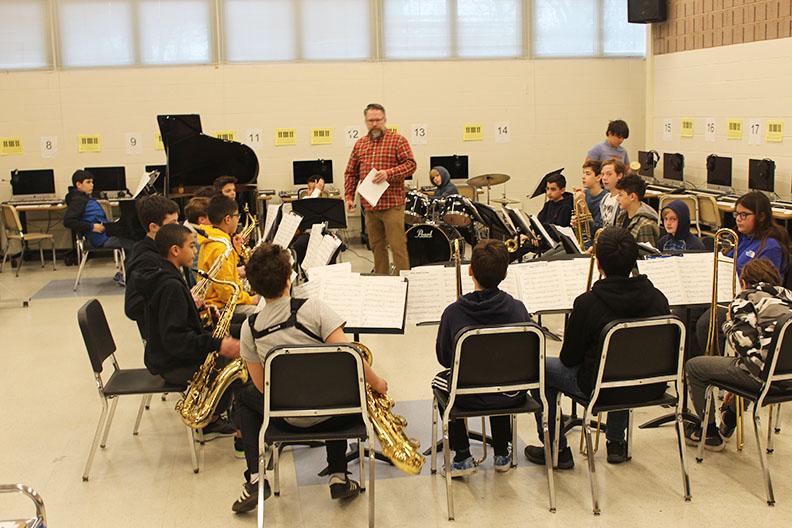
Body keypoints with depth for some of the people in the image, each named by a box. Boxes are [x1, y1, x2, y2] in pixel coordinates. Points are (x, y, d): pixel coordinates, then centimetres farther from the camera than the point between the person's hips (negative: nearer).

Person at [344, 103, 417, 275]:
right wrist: (349, 196, 7)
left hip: (392, 204, -5)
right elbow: (351, 173, 18)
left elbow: (410, 164, -8)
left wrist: (389, 173, -21)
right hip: (369, 206, 5)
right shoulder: (360, 144, 15)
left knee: (398, 246, -7)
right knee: (377, 247, 11)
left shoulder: (398, 140, 0)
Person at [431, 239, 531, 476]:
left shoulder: (453, 312, -19)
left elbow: (444, 359, -7)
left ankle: (463, 457, 24)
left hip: (471, 397, -2)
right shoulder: (517, 308, -13)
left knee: (440, 380, 30)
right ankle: (502, 454, 38)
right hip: (511, 396, 3)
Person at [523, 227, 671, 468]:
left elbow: (569, 360, -11)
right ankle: (616, 443, 40)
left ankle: (557, 449, 20)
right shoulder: (657, 298, -8)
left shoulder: (587, 303, -21)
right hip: (651, 388, 5)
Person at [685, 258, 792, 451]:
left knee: (693, 366, 6)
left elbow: (743, 342, -18)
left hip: (763, 375, -8)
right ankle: (729, 420, 51)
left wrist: (729, 322, 2)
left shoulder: (746, 298, -7)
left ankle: (709, 433, 16)